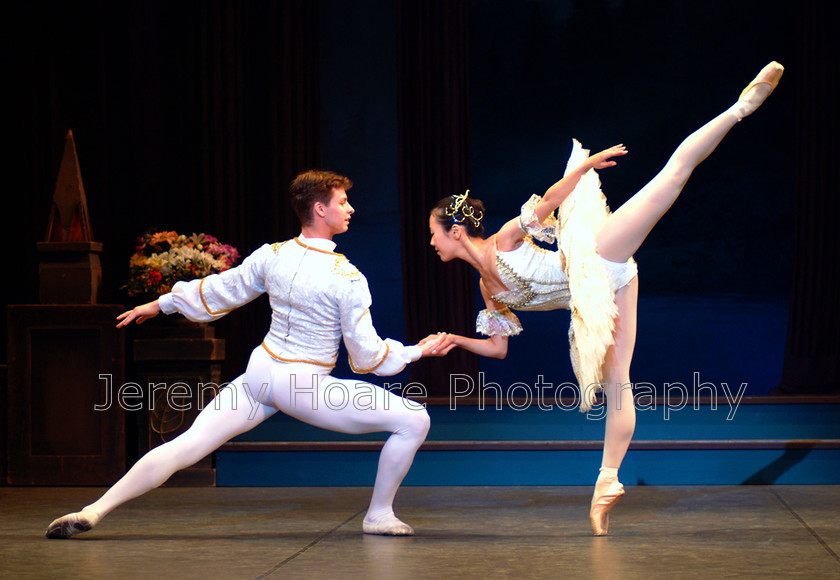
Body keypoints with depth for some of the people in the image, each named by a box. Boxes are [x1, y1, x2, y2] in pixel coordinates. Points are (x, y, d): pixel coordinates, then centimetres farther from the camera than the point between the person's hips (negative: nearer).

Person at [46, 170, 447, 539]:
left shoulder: (272, 255, 0)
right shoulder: (348, 279, -14)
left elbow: (219, 290, 13)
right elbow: (367, 356, -9)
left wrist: (161, 304, 28)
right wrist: (418, 351, 5)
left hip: (260, 371, 6)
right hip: (306, 386, -5)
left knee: (187, 445, 4)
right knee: (414, 420, 0)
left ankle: (95, 510, -3)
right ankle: (379, 515, 8)